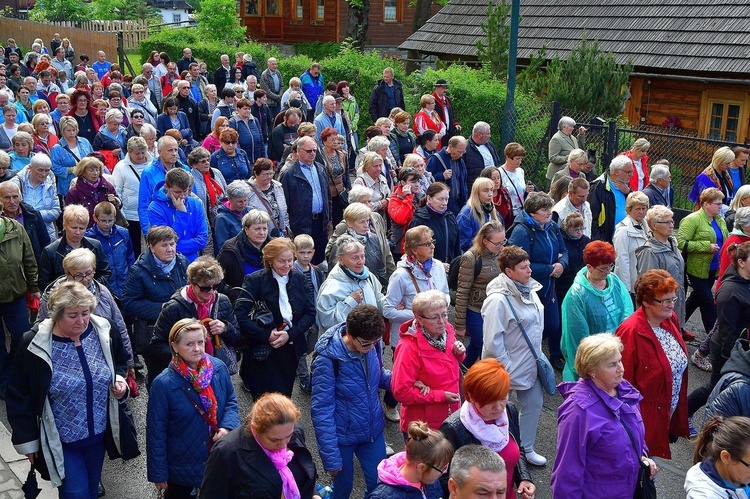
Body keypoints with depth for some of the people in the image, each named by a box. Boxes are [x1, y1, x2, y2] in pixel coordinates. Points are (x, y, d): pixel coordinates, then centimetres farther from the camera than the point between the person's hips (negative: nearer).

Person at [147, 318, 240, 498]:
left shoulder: (219, 368, -12)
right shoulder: (163, 384, -23)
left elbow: (231, 401, 5)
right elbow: (156, 432, -15)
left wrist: (227, 426, -16)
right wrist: (158, 474, -10)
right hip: (181, 466, -4)